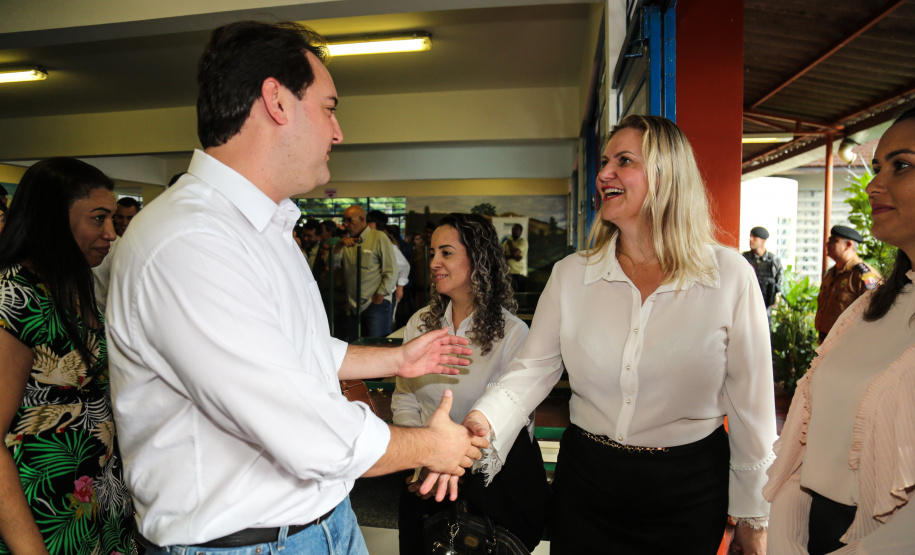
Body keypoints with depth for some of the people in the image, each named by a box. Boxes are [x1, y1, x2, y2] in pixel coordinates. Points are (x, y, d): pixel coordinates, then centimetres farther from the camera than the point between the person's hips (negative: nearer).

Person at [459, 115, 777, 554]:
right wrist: (483, 419, -26)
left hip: (688, 492, -1)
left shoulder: (730, 276, -9)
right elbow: (532, 369, -6)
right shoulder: (570, 275, -4)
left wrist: (753, 517, 1)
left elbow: (751, 402, -5)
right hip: (585, 482, 2)